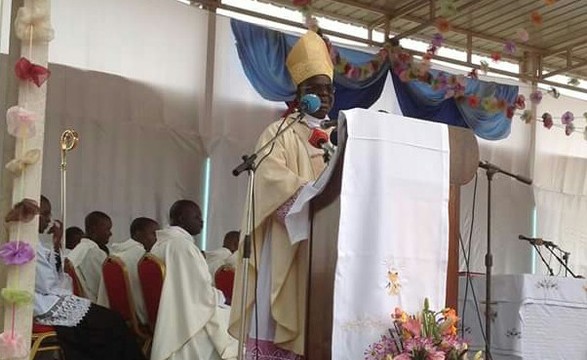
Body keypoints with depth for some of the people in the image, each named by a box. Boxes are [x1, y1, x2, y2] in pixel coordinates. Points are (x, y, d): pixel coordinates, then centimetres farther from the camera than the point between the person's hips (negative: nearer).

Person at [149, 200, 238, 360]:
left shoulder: (159, 245, 9)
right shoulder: (183, 245, -19)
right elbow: (203, 293, -19)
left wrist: (216, 295, 15)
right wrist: (221, 297, 0)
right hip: (188, 324, -9)